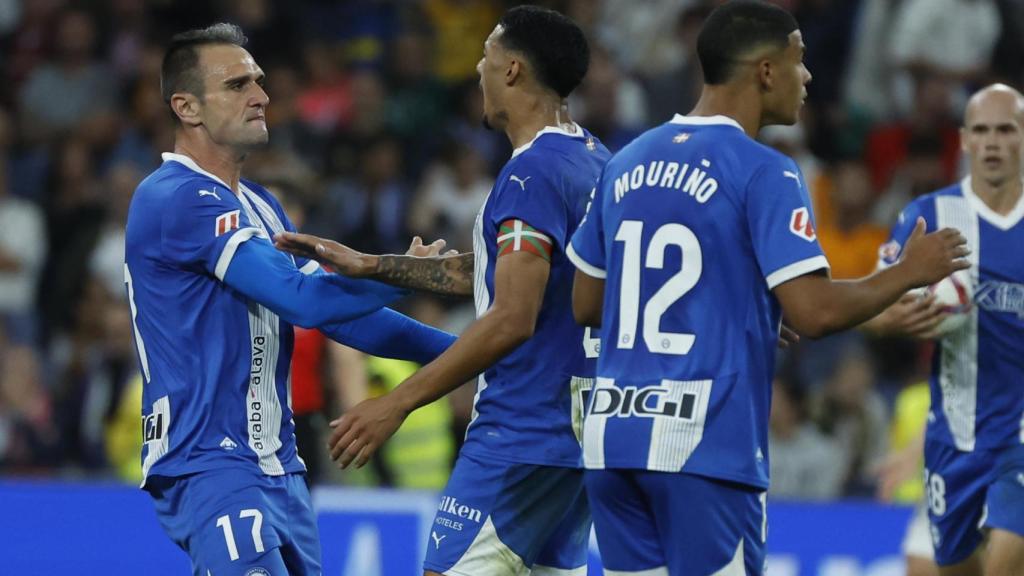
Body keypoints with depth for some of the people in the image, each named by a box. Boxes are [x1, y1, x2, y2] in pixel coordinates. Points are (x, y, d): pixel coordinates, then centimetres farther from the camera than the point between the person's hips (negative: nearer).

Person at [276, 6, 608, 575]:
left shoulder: (532, 173, -16)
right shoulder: (591, 161, 14)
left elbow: (511, 320, -22)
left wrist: (397, 401, -20)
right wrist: (370, 266, 24)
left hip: (520, 437, -10)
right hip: (579, 433, 10)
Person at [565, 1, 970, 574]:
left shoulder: (627, 163, 14)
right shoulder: (764, 173, -8)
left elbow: (587, 306, 19)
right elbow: (815, 312, -15)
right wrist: (909, 273, 1)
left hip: (612, 436, 7)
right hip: (705, 445, -7)